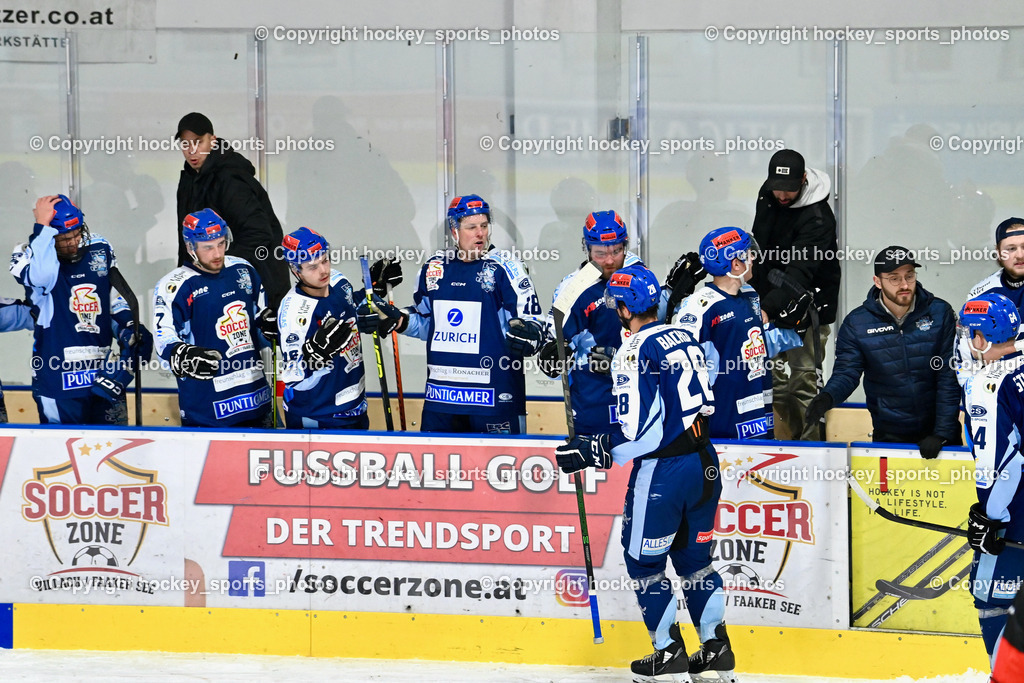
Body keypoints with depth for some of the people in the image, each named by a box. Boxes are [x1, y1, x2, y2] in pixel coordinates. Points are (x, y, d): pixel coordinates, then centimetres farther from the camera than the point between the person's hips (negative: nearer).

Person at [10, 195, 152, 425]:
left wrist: (128, 328, 6)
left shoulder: (100, 249, 8)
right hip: (58, 378, -5)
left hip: (105, 375, 5)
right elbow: (41, 277, -32)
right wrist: (42, 226, -27)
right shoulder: (29, 256, -7)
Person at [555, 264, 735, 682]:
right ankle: (716, 647, 19)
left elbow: (637, 435, -20)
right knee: (693, 557, 19)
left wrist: (589, 452, -10)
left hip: (662, 470, -8)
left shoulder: (635, 352, -16)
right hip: (704, 464, 8)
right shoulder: (684, 339, 8)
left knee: (644, 561, 7)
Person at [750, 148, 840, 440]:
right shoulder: (767, 195, -1)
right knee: (773, 378, 9)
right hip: (771, 305, 7)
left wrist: (767, 307, -46)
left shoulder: (817, 218, -25)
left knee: (803, 380, -9)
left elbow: (799, 273, -34)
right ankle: (795, 438, 19)